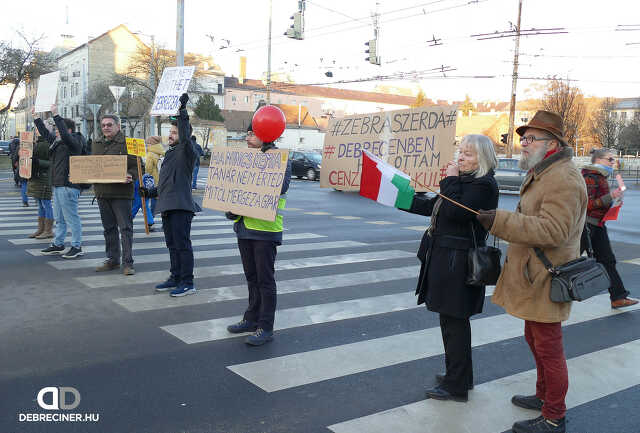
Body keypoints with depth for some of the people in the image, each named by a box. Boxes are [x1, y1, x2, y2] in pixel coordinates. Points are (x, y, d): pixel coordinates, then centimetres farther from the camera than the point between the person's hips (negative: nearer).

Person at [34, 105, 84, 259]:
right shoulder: (56, 142, 16)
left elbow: (65, 134, -29)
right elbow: (45, 133, 30)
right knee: (59, 218, 17)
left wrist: (56, 115, -27)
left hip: (68, 186, -10)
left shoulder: (74, 143, -11)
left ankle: (77, 247, 2)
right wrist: (36, 118, 31)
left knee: (72, 217, -5)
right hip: (58, 185, 10)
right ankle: (57, 244, 26)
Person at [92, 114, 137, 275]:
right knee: (109, 228, 13)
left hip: (121, 192, -6)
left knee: (125, 227, -4)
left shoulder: (127, 143, -5)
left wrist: (130, 176, -26)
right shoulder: (96, 144, 15)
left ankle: (128, 263, -1)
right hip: (102, 192, 6)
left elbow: (137, 166, -8)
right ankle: (112, 260, 23)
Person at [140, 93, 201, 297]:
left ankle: (187, 283, 0)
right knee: (172, 245, 15)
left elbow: (186, 137, -30)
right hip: (167, 207, 10)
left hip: (181, 206, -9)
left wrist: (182, 111, -34)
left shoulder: (186, 151, -6)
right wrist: (150, 192, 17)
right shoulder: (170, 153, 21)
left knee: (183, 245, -6)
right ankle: (175, 278, 26)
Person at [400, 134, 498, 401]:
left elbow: (455, 212, -26)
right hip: (445, 258, 10)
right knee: (450, 318, 18)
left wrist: (451, 180, -15)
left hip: (458, 262, -10)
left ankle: (456, 386, 10)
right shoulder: (464, 180, 16)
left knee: (454, 321, -2)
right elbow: (433, 207, 21)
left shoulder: (484, 184, -14)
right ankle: (458, 375, 33)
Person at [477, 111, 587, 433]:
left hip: (545, 282, -11)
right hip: (533, 277, 11)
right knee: (534, 339, 23)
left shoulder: (564, 180, -20)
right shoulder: (541, 174, 15)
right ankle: (544, 395, 41)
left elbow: (553, 230, -30)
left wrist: (501, 221, -31)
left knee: (548, 348, 1)